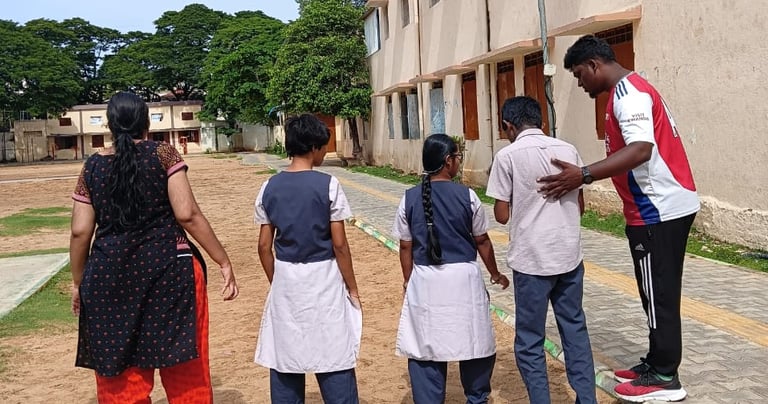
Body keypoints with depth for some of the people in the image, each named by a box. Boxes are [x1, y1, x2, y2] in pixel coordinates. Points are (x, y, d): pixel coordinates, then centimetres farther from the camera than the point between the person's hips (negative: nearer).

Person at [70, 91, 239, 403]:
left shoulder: (92, 167, 6)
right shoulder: (163, 154, -3)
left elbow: (80, 231, 5)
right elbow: (187, 214, -11)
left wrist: (79, 282, 18)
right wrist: (223, 261, -6)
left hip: (110, 275, 3)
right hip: (167, 269, -3)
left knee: (121, 378, 12)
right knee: (183, 372, 8)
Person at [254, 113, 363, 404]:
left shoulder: (270, 187, 1)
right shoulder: (327, 184, -11)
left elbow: (264, 246, 4)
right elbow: (339, 245, -10)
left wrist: (276, 283, 17)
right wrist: (352, 287, 0)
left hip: (285, 280, 4)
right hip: (322, 277, -4)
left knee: (283, 358, 12)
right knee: (334, 358, 3)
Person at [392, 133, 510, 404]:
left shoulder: (409, 199, -2)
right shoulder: (467, 196, -7)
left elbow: (406, 247, 3)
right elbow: (482, 241, 2)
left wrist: (409, 282, 16)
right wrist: (495, 274, 18)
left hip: (424, 280, 2)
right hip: (463, 278, -1)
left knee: (424, 348, 10)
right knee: (473, 343, 17)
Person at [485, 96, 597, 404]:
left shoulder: (507, 155, -7)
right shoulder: (568, 150, 7)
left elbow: (502, 215, -5)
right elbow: (580, 206, 14)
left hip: (531, 259, -5)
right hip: (570, 255, 5)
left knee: (530, 340, 7)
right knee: (575, 329, 16)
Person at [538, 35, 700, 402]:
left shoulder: (628, 93, -16)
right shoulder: (631, 90, 17)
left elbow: (640, 150, -30)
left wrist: (583, 175, -34)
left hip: (659, 209, -10)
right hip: (662, 206, 10)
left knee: (658, 293, -1)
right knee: (656, 292, 16)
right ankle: (656, 365, 27)